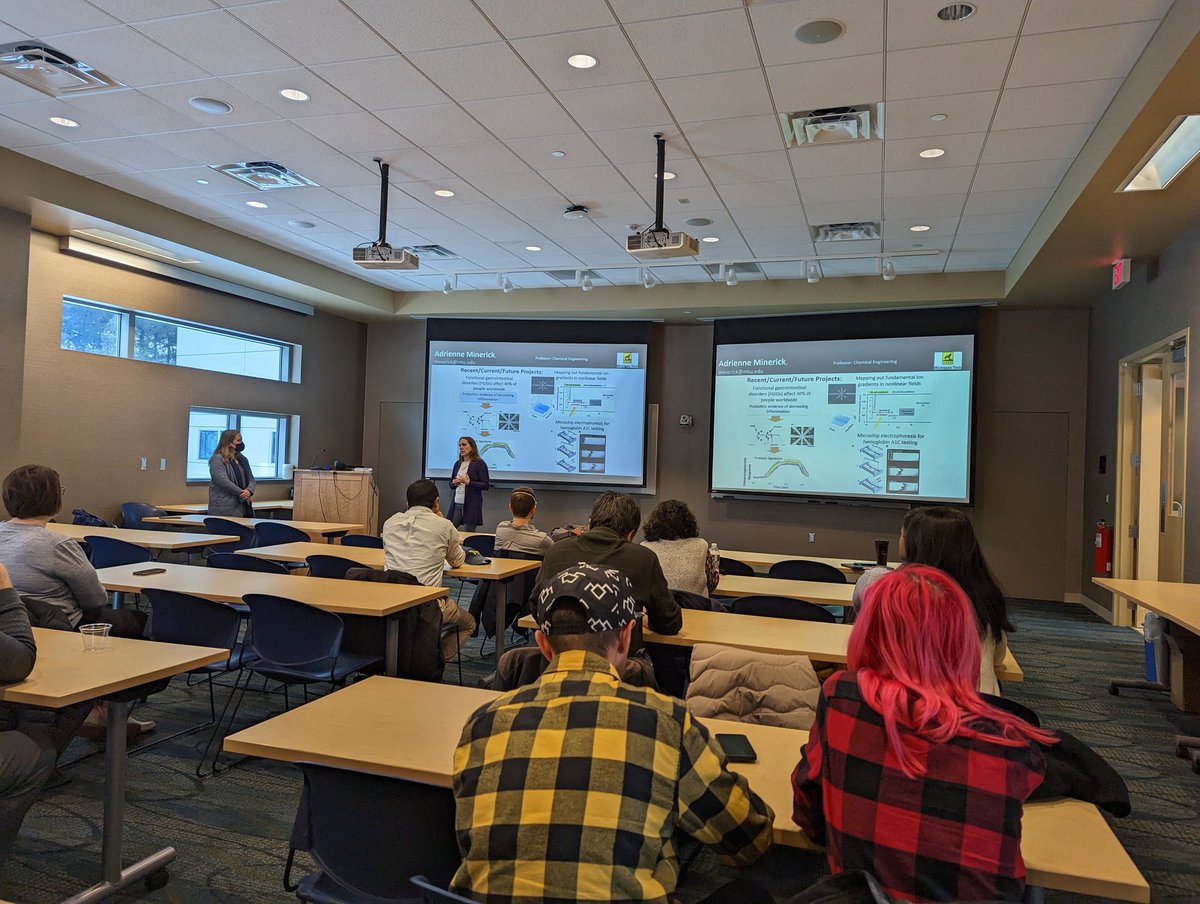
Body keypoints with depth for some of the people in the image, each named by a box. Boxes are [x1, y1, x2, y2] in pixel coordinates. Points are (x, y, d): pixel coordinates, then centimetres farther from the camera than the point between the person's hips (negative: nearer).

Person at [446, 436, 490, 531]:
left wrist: (469, 482, -20)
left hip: (471, 505, -5)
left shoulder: (479, 463, -5)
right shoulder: (457, 464, 13)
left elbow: (486, 485, -9)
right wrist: (454, 483, -3)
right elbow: (451, 484, 20)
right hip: (456, 503, 5)